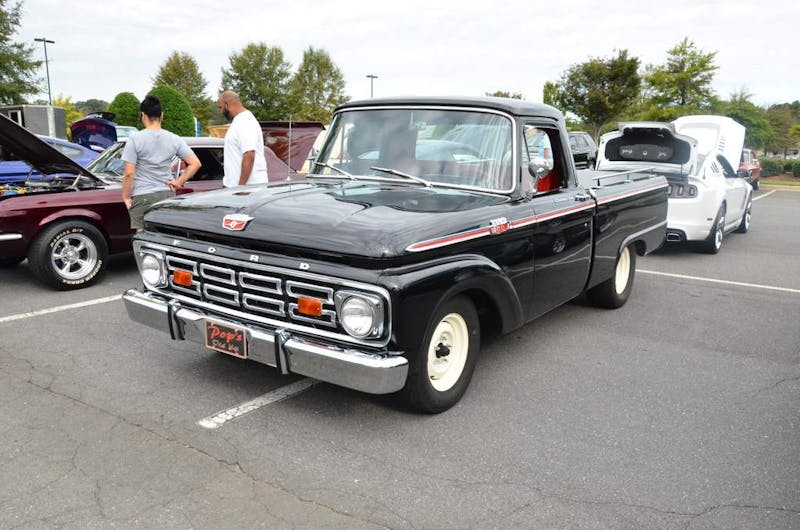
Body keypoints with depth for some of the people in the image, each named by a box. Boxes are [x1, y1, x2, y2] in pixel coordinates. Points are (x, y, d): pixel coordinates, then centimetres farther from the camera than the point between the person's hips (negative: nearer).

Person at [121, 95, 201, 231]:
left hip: (142, 197, -3)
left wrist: (125, 196, 1)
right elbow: (195, 163, -2)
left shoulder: (135, 138, -8)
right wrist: (178, 182, 3)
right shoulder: (174, 139, 2)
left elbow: (129, 173, -11)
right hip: (167, 195, 4)